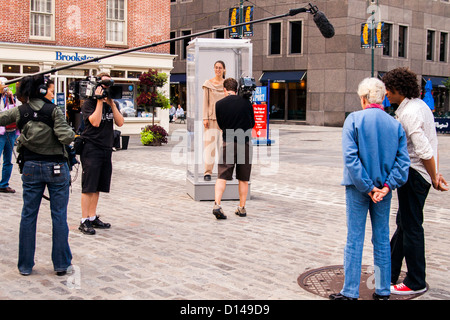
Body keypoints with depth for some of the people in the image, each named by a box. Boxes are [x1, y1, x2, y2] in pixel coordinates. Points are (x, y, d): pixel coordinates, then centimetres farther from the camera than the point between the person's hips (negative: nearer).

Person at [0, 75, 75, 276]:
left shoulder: (19, 112, -2)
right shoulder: (53, 110, -9)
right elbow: (66, 138, -17)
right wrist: (71, 131, 4)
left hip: (31, 168, 2)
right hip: (56, 168, -2)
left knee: (28, 216, 11)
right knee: (59, 216, 5)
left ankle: (25, 265, 17)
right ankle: (61, 264, 11)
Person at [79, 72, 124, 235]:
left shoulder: (113, 104, 13)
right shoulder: (89, 103, -4)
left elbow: (120, 123, 0)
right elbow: (95, 122, -19)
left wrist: (112, 104, -7)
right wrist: (99, 101, -16)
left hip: (106, 149, 6)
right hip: (91, 149, -6)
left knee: (98, 186, 11)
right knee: (88, 187, -6)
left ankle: (93, 218, 19)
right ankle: (84, 221, -2)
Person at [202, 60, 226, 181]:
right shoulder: (208, 84, 3)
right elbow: (205, 102, 2)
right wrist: (205, 118, -7)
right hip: (212, 117, -2)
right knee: (210, 144, -8)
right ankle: (208, 173, -5)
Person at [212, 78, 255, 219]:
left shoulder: (219, 104, -1)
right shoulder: (246, 102, 1)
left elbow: (220, 125, 10)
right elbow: (252, 124, 12)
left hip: (228, 143, -1)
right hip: (245, 143, 1)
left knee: (222, 176, -1)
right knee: (243, 179, 11)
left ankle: (217, 205, -16)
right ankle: (242, 208, 17)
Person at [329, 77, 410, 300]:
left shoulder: (354, 120, -9)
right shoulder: (395, 124, 1)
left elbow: (350, 158, -17)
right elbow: (403, 161, -5)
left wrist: (367, 187, -13)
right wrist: (386, 186, -8)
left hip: (358, 188, -3)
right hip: (384, 188, 3)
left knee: (354, 239, 3)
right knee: (382, 239, 13)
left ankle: (350, 292, 9)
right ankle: (383, 291, 21)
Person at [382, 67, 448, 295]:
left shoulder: (408, 113, -19)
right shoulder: (420, 105, 13)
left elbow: (424, 151, -24)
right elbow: (432, 145, 15)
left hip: (414, 174, -10)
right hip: (420, 174, 11)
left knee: (411, 227, -1)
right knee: (404, 223, 17)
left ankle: (416, 282, 11)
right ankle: (389, 274, 28)